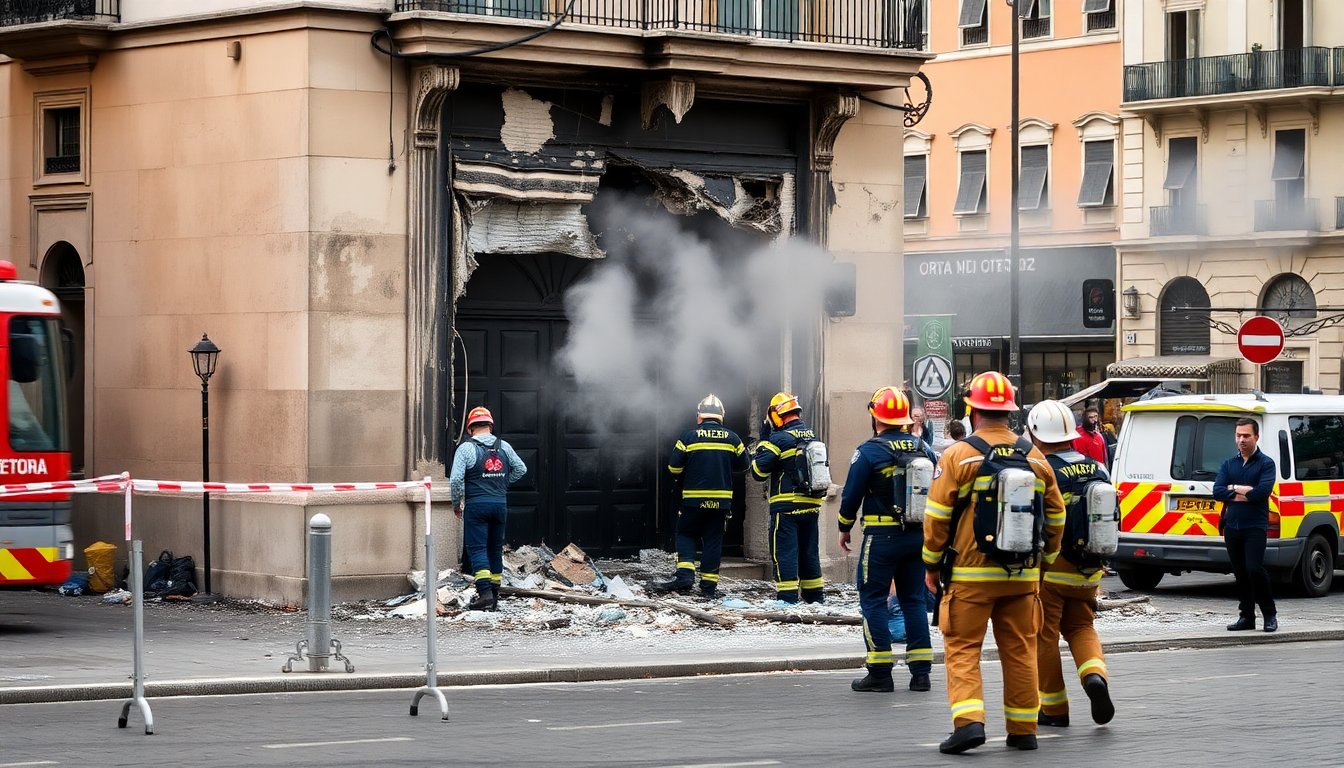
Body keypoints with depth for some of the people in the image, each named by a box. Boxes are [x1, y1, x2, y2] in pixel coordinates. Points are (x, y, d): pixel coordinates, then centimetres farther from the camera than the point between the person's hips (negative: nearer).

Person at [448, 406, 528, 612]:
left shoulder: (466, 448, -7)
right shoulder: (504, 447, 8)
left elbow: (456, 479, -12)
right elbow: (521, 469, 17)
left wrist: (456, 503, 2)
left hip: (476, 504, -5)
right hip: (500, 503, 5)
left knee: (477, 548, -5)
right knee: (495, 549, 12)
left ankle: (485, 593, -18)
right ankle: (494, 594, 14)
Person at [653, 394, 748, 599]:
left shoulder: (689, 436, -5)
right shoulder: (732, 438, 2)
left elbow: (674, 467, -4)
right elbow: (742, 465, 12)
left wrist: (680, 483, 16)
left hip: (694, 498, -2)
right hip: (721, 499, 2)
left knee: (685, 535, 11)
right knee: (713, 540, 7)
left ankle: (685, 575, -6)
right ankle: (709, 585, 6)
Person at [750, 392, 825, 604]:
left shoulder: (779, 439, -12)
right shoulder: (812, 437, 11)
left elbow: (758, 471, -9)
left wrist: (763, 442, 2)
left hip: (786, 506, -7)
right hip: (811, 505, 7)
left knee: (784, 553, -4)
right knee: (809, 552, 15)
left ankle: (787, 598, -9)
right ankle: (814, 598, 20)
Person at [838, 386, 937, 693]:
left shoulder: (868, 452, -10)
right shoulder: (923, 448, 6)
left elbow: (851, 495, -7)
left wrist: (845, 528, 9)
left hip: (882, 536, -5)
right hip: (918, 535, 5)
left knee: (873, 601, 2)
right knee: (913, 600, 12)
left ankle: (880, 673, -2)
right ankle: (921, 671, 9)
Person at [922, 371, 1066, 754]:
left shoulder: (958, 456, -7)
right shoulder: (1035, 459, 6)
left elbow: (936, 517, -6)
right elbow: (1055, 517, 12)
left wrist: (932, 565, 5)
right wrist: (1043, 560, 23)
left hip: (971, 574, -4)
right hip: (1023, 575, 4)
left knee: (963, 649, 1)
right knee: (1020, 651, 12)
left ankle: (968, 720, -15)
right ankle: (1023, 729, 15)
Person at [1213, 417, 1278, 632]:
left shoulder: (1266, 464, 0)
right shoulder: (1228, 464, 14)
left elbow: (1263, 491, -16)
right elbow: (1217, 491, 1)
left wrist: (1233, 489, -7)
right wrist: (1245, 491, -11)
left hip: (1255, 526, -5)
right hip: (1232, 526, 5)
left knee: (1254, 568, -17)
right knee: (1240, 573, 7)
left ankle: (1269, 614, -3)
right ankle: (1247, 617, 13)